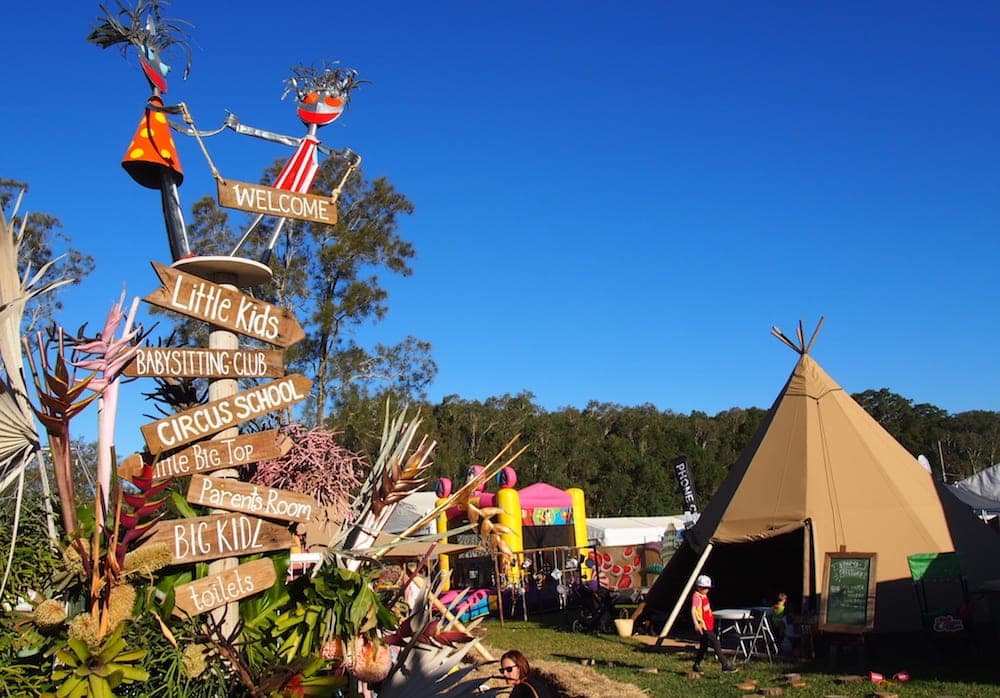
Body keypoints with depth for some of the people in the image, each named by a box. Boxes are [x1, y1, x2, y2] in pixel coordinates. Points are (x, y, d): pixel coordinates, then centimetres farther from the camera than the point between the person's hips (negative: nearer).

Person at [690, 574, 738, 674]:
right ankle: (725, 665, -7)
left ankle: (696, 666, 24)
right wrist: (696, 624, -40)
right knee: (716, 644, -9)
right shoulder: (696, 597, -16)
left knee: (704, 646, 15)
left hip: (708, 626, 9)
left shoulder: (704, 596, 13)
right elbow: (693, 610, -29)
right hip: (703, 626, -9)